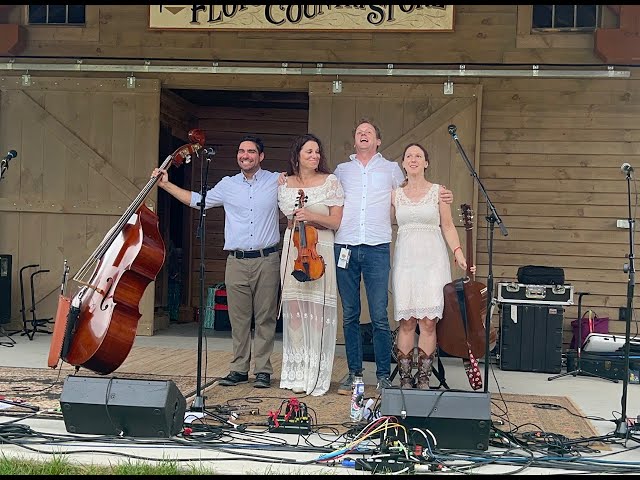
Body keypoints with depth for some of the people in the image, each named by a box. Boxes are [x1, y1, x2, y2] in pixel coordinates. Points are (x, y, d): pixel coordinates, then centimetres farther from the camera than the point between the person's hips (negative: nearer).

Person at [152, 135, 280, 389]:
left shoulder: (277, 181, 5)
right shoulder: (228, 184, 12)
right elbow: (197, 200, 21)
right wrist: (166, 185, 18)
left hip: (266, 260, -2)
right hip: (236, 261, 2)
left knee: (265, 318, 0)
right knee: (238, 318, 4)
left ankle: (263, 370, 7)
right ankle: (239, 369, 12)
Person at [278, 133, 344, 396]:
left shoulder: (331, 182, 2)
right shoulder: (285, 184, 10)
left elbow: (336, 221, -2)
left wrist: (311, 216, -14)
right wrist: (296, 221, 9)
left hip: (321, 250, -2)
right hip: (293, 249, 3)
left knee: (318, 309, -7)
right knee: (294, 307, 0)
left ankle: (317, 375, 0)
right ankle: (297, 374, 8)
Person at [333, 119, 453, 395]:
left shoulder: (391, 169, 13)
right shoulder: (342, 170, 17)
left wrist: (439, 198, 3)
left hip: (377, 248, -2)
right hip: (345, 247, 2)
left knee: (379, 316, -5)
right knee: (350, 315, 6)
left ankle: (383, 375, 4)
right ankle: (354, 372, 15)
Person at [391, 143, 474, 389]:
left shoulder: (439, 192, 7)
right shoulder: (395, 193, 10)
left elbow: (447, 227, 6)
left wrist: (459, 255, -4)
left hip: (432, 260, -1)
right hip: (405, 260, 1)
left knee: (429, 321, -4)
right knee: (406, 322, -2)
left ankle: (423, 379, 5)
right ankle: (405, 379, 5)